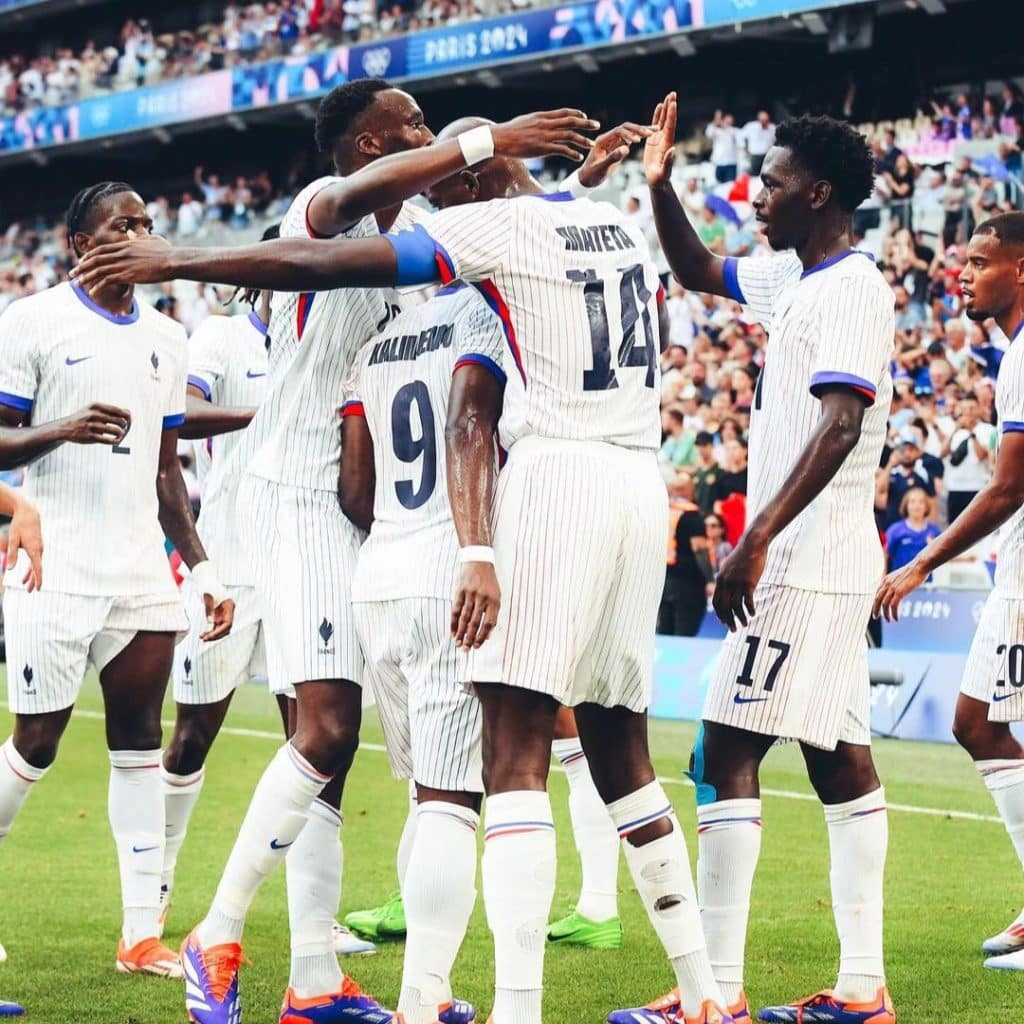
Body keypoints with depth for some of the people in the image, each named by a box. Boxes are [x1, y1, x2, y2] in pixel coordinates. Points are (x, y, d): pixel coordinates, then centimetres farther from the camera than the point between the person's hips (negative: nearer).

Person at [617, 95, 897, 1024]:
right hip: (828, 563, 10)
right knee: (838, 756, 10)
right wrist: (659, 187, 16)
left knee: (726, 754, -11)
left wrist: (758, 539, -31)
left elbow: (840, 428, -25)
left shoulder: (850, 288, -15)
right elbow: (698, 274, 31)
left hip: (804, 562, -10)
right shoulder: (793, 276, 14)